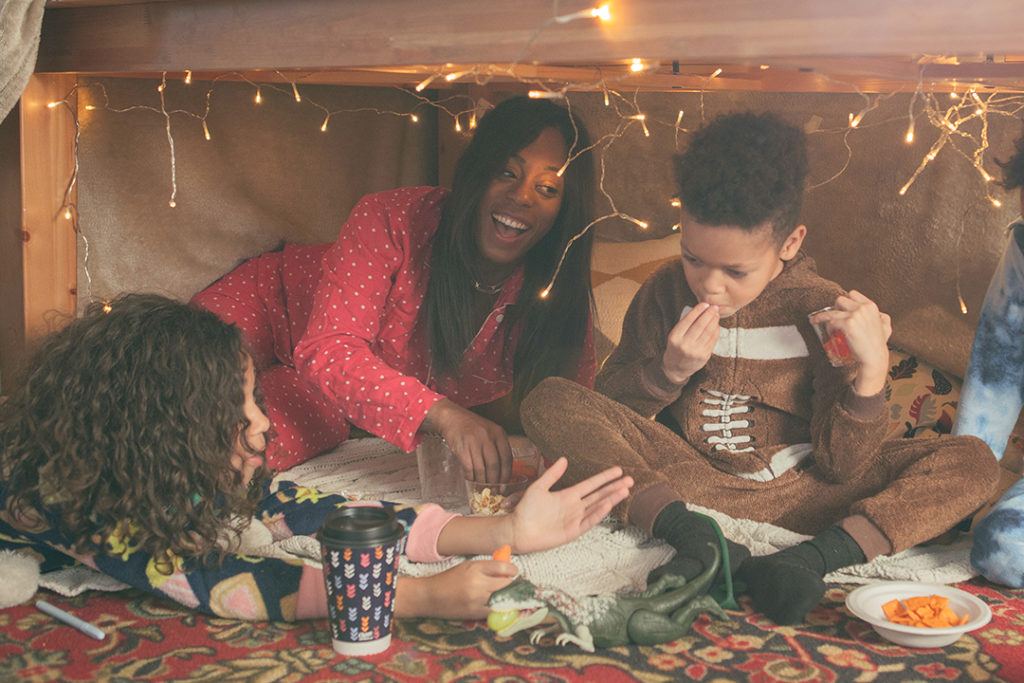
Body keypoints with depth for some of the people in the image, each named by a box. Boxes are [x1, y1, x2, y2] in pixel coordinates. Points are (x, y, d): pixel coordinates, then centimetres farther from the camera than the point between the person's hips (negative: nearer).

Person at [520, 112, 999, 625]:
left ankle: (804, 562, -38)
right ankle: (695, 539, -36)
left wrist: (872, 369, -24)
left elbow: (844, 471, -10)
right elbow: (605, 408, 0)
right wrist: (669, 371, -17)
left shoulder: (824, 309, -8)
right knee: (548, 405, -21)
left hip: (799, 490, 0)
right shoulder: (665, 294, -4)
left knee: (973, 463, -19)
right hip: (688, 479, 0)